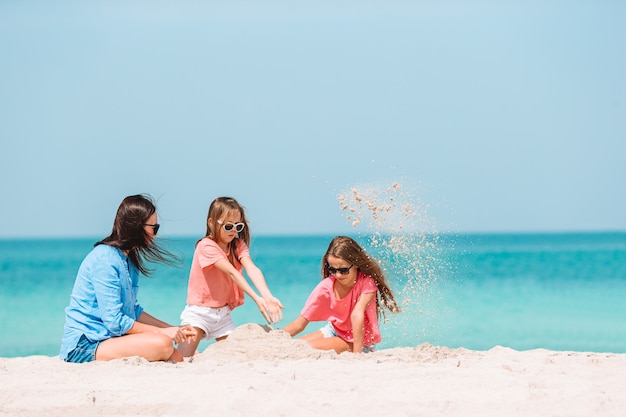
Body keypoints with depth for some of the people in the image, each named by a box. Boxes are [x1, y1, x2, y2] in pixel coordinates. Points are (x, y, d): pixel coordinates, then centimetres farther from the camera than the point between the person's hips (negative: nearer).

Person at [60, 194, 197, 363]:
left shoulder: (127, 259, 15)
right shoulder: (105, 259, -16)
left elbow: (133, 311, 21)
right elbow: (114, 321, -20)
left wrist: (175, 330, 13)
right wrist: (162, 332, -13)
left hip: (106, 338, 9)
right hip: (85, 344, -9)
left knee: (176, 358, -3)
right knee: (162, 345, -27)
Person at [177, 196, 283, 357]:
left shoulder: (238, 245, 1)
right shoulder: (206, 246, -17)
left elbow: (252, 269, -18)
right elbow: (232, 272, -28)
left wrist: (268, 297, -36)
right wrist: (256, 298, -38)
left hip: (223, 313, 6)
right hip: (199, 312, -5)